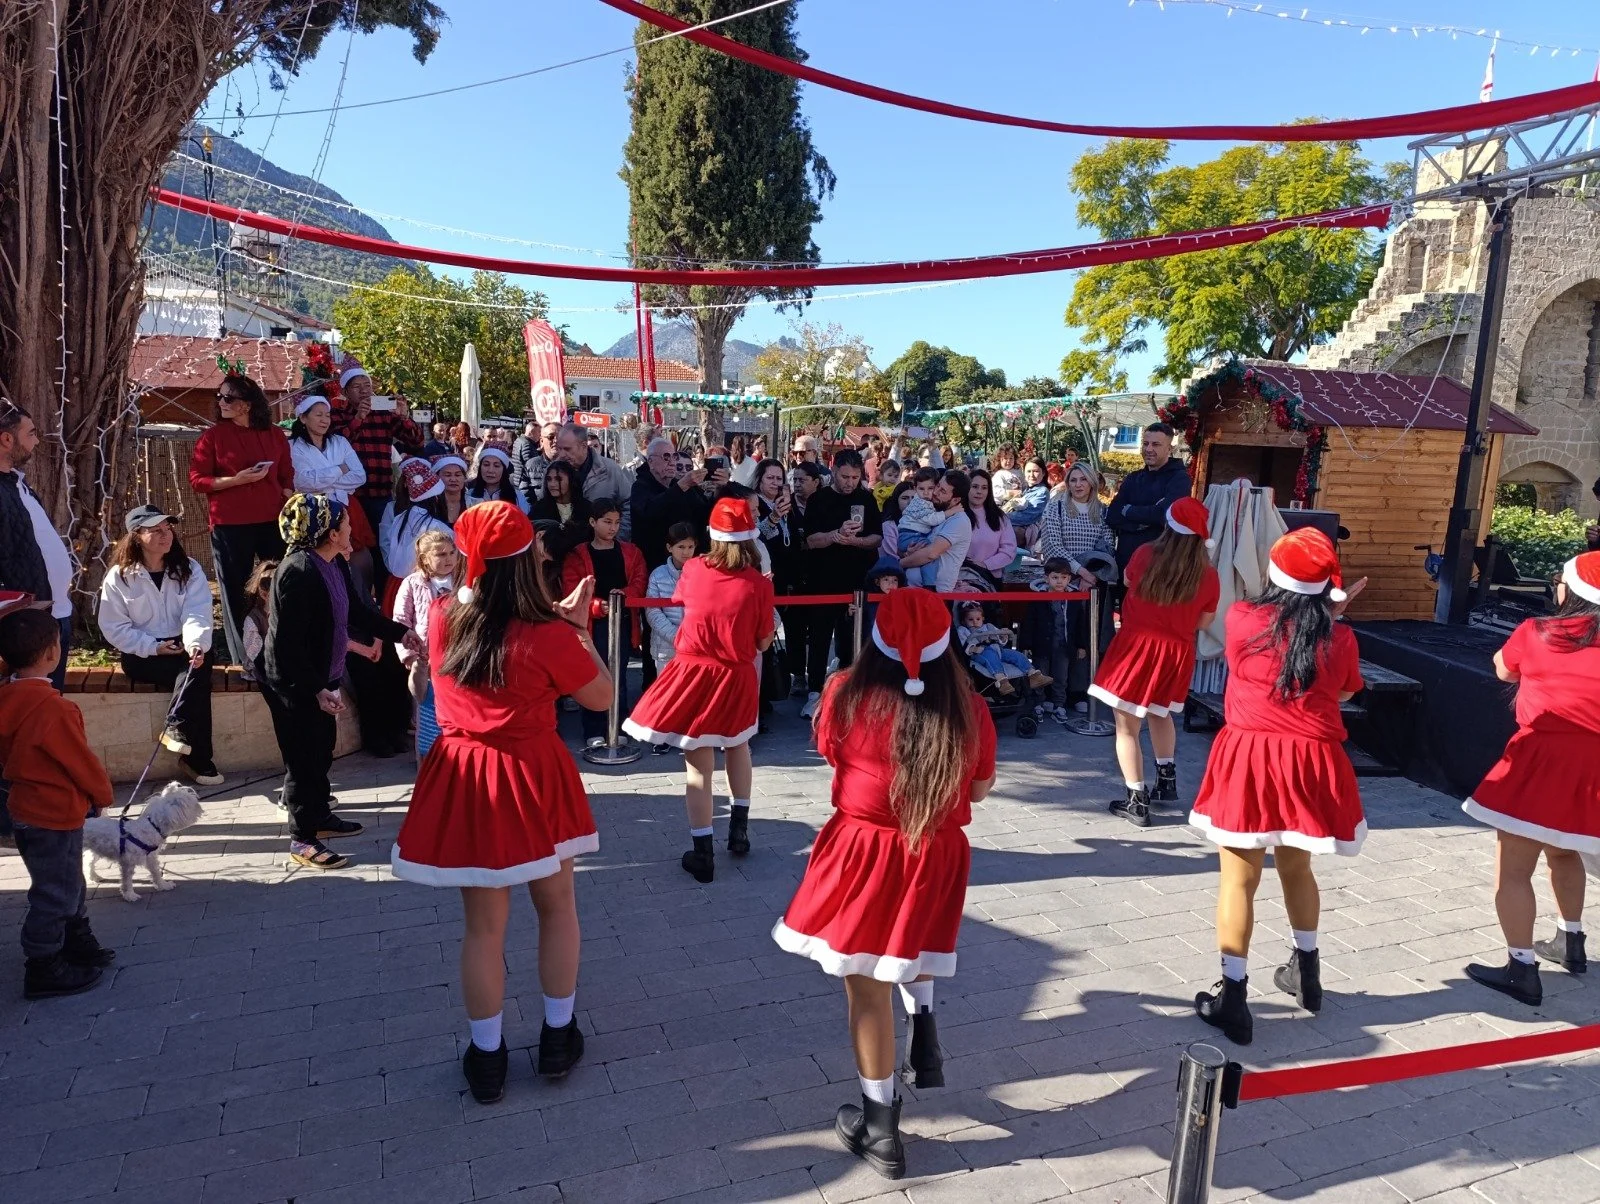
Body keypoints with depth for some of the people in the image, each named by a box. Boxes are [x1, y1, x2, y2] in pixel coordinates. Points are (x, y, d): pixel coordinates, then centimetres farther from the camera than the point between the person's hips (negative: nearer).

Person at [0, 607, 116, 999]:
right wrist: (102, 794, -2)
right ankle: (43, 970, 19)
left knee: (69, 884, 23)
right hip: (54, 815, -9)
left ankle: (79, 944, 38)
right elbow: (80, 760, -19)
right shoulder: (51, 707, -28)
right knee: (54, 894, 6)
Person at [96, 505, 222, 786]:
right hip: (141, 655, -3)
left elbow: (197, 614, -14)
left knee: (199, 663, -32)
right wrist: (154, 647, -17)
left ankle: (177, 729, -22)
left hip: (184, 648, 3)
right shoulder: (119, 577, -3)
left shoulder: (189, 569, 0)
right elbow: (114, 628, -4)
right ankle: (197, 757, -26)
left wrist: (196, 644, -35)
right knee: (196, 674, -28)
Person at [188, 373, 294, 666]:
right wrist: (237, 480, -15)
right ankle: (244, 660, 16)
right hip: (229, 525, -1)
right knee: (236, 593, 6)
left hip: (272, 521, 2)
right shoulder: (213, 435, 1)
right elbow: (197, 480, -2)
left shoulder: (275, 435, 8)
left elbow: (287, 477, 11)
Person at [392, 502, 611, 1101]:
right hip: (532, 781, -3)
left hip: (464, 782, 3)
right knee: (557, 906, 19)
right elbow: (601, 697, -6)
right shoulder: (550, 637, -20)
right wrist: (578, 626, 1)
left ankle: (486, 1057, 24)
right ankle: (558, 1036, 30)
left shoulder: (443, 618, -5)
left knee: (484, 925, 14)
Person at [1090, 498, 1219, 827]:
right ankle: (1167, 780, 37)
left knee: (1128, 726, 5)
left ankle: (1137, 802, 6)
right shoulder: (1208, 574, -4)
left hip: (1137, 643, -3)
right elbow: (1203, 622, 6)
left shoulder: (1145, 555, -7)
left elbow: (1128, 581, 14)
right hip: (1178, 652, 3)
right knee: (1160, 713, 29)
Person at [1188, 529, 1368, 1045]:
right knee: (1296, 867, 23)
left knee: (1240, 879, 4)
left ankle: (1233, 995, 8)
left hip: (1248, 758, -3)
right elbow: (1343, 693, 15)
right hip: (1312, 762, 3)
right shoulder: (1340, 638, -1)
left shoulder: (1241, 618, -5)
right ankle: (1306, 971, 43)